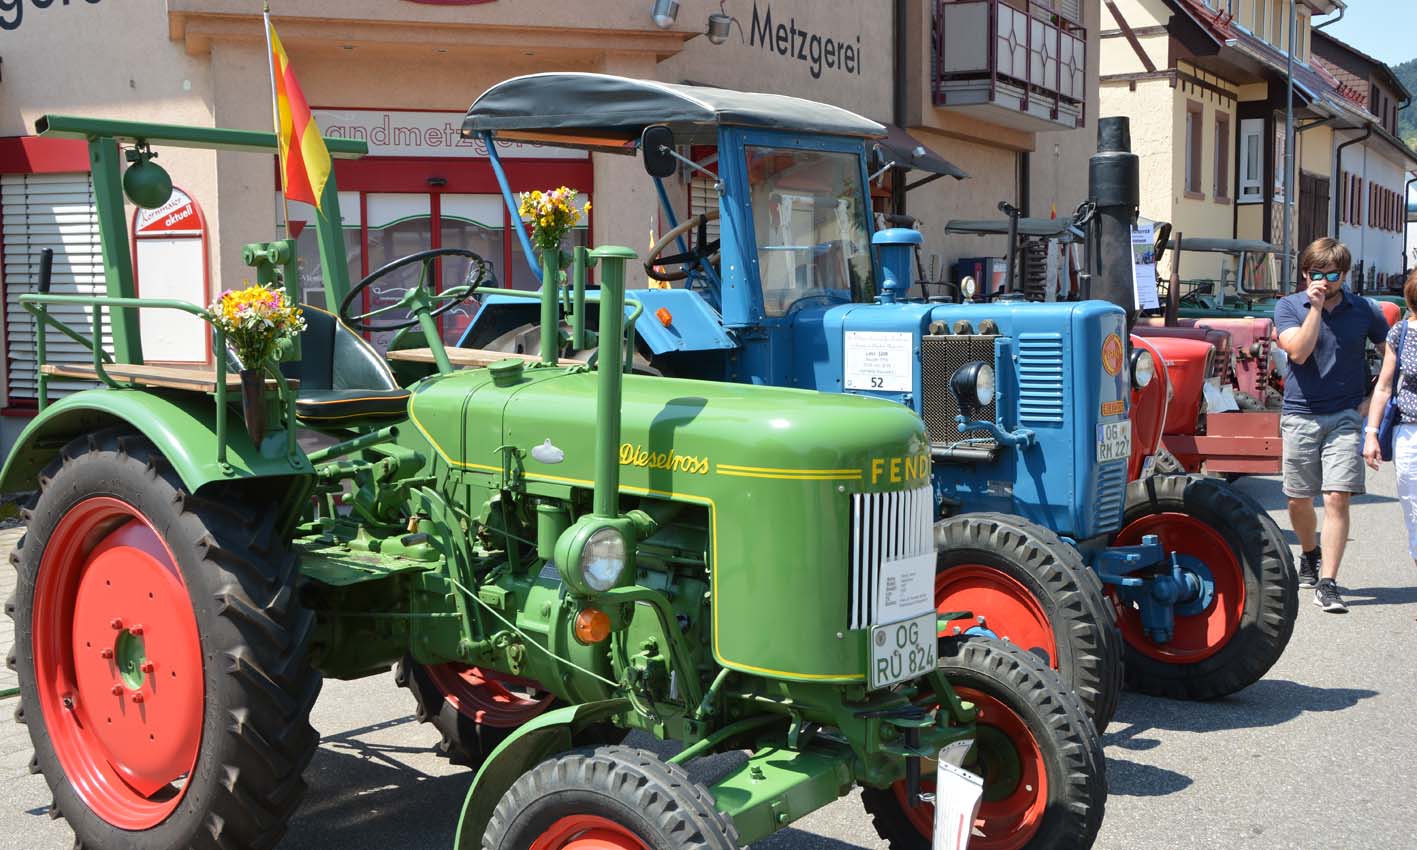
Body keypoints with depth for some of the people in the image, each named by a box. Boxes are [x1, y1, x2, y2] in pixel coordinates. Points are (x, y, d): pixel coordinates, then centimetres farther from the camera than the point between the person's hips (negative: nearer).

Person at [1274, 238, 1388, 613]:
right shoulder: (1288, 306, 0)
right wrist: (1316, 307, -19)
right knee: (1299, 501, 9)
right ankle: (1310, 555, 38)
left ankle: (1327, 583, -9)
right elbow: (1299, 351, -16)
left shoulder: (1364, 310, 2)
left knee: (1337, 498, -11)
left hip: (1345, 416, -1)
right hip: (1301, 415, 1)